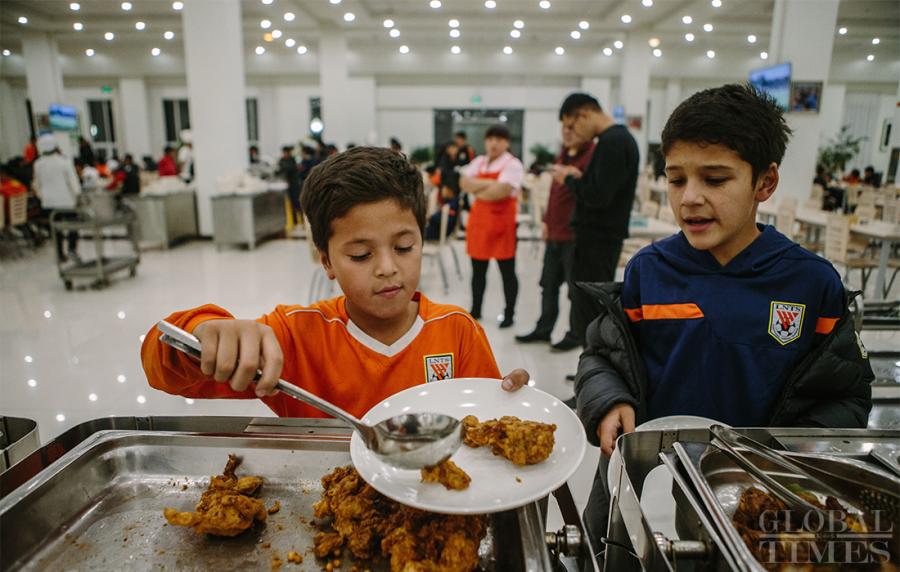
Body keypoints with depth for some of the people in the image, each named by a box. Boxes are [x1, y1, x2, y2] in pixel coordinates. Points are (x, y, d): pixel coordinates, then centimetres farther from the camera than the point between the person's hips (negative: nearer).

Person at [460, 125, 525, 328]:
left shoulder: (512, 164, -8)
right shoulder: (478, 162, 13)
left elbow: (501, 191, -21)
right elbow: (464, 183, -2)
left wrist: (477, 190, -5)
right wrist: (489, 183, -13)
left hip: (502, 221, -6)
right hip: (478, 219, 6)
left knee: (507, 271, 3)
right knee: (478, 270, 14)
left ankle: (509, 314, 12)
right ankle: (475, 309, 26)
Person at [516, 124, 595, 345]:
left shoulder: (592, 155, -11)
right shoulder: (563, 155, 16)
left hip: (575, 235, -8)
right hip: (555, 232, 8)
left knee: (575, 286, 4)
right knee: (549, 283, 15)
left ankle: (576, 334, 18)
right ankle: (544, 329, 27)